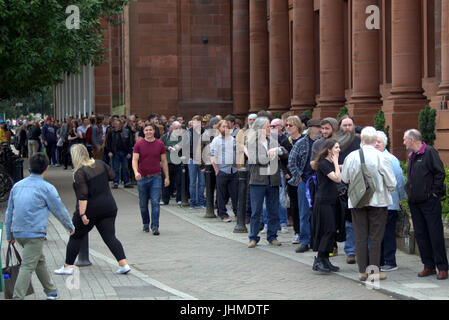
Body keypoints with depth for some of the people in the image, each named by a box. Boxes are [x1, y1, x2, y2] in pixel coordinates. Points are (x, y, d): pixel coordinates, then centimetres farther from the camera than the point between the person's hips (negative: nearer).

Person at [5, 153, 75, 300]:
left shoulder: (17, 186, 10)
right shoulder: (47, 188, -7)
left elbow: (9, 212, 15)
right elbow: (60, 210, 1)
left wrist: (9, 235, 23)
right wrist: (70, 227, 18)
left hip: (18, 232, 7)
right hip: (35, 234, -7)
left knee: (40, 260, 22)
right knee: (27, 266, -6)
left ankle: (51, 290, 35)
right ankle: (17, 297, -13)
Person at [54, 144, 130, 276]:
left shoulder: (79, 173, -16)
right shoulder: (100, 164, 1)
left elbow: (82, 196, -22)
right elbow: (111, 175, 15)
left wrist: (82, 214, -22)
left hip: (90, 210, -5)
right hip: (109, 206, 5)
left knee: (75, 237, 10)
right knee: (110, 237, 6)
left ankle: (68, 267, 15)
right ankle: (124, 264, -5)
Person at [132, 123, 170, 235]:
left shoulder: (160, 144, 4)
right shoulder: (138, 144, 0)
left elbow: (164, 161, 8)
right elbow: (135, 160, -7)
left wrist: (167, 177, 5)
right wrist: (136, 172, -25)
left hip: (156, 177, 0)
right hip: (142, 177, 0)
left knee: (155, 202, -9)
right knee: (143, 204, 10)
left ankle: (155, 227, -9)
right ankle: (146, 224, 28)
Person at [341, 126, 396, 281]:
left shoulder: (352, 156, -4)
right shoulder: (381, 157, -11)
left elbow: (345, 178, 9)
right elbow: (391, 182, -6)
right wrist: (388, 192, 15)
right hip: (378, 200, -2)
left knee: (360, 237, 7)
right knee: (375, 237, 4)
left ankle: (362, 271, 10)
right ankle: (375, 271, 4)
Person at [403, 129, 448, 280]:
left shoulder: (429, 152, -10)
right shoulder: (412, 156, 15)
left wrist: (434, 193, -13)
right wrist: (410, 192, 12)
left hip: (430, 201, -8)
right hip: (415, 202, 8)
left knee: (435, 235, -5)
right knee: (420, 235, 8)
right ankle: (429, 266, 15)